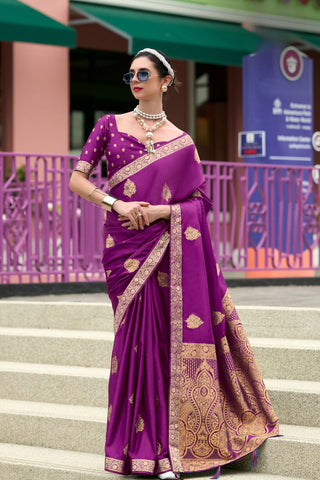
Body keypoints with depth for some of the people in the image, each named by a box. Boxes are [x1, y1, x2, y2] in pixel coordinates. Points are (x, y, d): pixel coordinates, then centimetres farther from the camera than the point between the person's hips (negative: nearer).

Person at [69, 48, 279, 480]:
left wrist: (159, 210, -12)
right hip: (124, 246, 0)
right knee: (137, 338, -1)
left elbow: (200, 202, 5)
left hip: (168, 246, 0)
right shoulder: (110, 126, 7)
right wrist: (116, 203, -12)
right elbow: (77, 180, 3)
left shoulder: (181, 142, 7)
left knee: (170, 338, -2)